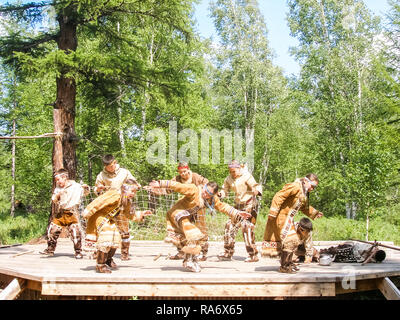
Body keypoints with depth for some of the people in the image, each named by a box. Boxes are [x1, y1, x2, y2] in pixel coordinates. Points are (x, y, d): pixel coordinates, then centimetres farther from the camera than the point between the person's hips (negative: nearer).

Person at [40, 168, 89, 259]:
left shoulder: (76, 186, -2)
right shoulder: (58, 188, 11)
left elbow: (85, 193, 4)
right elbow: (53, 199, 7)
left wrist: (85, 188, -17)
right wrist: (57, 195, -13)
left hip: (71, 213, -5)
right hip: (60, 214, 5)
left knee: (75, 232, -11)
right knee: (52, 230, 4)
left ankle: (78, 252, 2)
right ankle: (50, 249, 20)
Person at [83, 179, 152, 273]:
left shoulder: (127, 201, 7)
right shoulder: (115, 196, -25)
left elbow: (130, 215, 19)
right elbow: (99, 202, -30)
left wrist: (141, 214, 7)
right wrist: (88, 212, -31)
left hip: (110, 221, 10)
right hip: (100, 218, -10)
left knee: (116, 238, 13)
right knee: (106, 238, -22)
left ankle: (108, 259, 36)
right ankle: (100, 265, -11)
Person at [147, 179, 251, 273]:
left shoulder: (213, 199, 0)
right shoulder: (194, 190, -23)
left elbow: (222, 207, 11)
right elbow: (177, 186, -27)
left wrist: (237, 213, 6)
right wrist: (160, 184, -34)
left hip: (188, 217, 8)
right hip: (178, 213, -8)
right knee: (192, 235, -18)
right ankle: (189, 262, -10)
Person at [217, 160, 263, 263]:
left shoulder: (246, 176, -12)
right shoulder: (229, 179, 6)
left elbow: (256, 186, -19)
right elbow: (225, 190, 13)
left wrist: (257, 191, -42)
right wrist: (220, 194, -9)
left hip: (250, 204, -7)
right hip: (238, 205, 7)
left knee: (247, 227, -16)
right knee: (230, 225, 3)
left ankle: (253, 255, -9)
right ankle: (228, 252, 16)